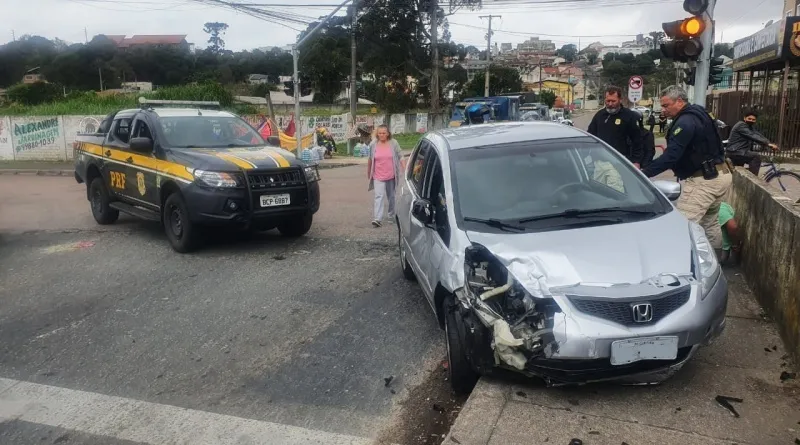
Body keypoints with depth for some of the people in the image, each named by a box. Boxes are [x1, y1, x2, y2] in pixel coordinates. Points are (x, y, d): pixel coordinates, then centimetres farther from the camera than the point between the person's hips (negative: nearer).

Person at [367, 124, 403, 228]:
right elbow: (370, 160, 12)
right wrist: (368, 172, 19)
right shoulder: (373, 144, 0)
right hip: (378, 176, -1)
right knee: (378, 196, -13)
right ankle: (377, 219, -20)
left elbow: (400, 157, 2)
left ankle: (391, 215, 34)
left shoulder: (393, 143, -2)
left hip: (391, 176, 1)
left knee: (391, 197, 16)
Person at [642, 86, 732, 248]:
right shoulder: (698, 115, 16)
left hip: (703, 180, -11)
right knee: (709, 224, 19)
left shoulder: (685, 122, -17)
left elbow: (671, 156, -24)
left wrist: (643, 173, -24)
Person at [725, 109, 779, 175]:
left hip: (737, 151, 11)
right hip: (735, 151, -11)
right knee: (756, 156, -22)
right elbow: (753, 136, -28)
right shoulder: (741, 125, -17)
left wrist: (770, 143, -11)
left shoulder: (749, 127, 16)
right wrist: (768, 143, -33)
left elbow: (758, 135, 3)